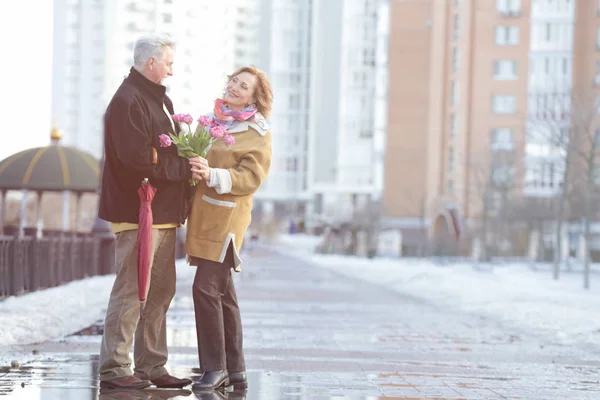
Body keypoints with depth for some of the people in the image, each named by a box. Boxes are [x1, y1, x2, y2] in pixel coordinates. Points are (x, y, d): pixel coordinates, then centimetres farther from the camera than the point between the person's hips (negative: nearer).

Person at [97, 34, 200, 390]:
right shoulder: (128, 102, -13)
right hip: (137, 212, -10)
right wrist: (184, 167, -17)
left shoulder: (160, 99, 20)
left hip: (164, 212, 10)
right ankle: (114, 369, -4)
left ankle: (152, 367, 18)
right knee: (131, 291, -8)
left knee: (161, 293, 12)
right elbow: (138, 160, -22)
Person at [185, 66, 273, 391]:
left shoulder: (258, 134, -5)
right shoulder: (213, 120, 15)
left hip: (226, 218, -7)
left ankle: (215, 367, -7)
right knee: (222, 291, 10)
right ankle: (235, 370, 16)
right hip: (203, 215, 7)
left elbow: (251, 178, -14)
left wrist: (212, 174, -27)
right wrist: (193, 166, 5)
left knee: (206, 287, -14)